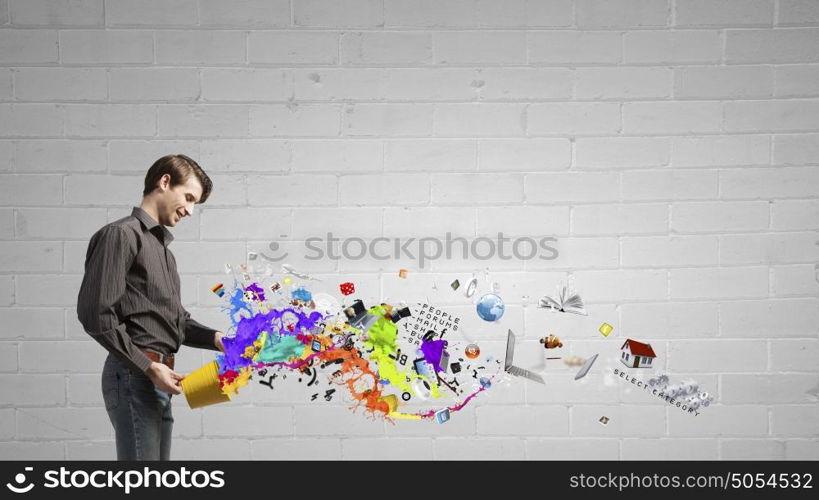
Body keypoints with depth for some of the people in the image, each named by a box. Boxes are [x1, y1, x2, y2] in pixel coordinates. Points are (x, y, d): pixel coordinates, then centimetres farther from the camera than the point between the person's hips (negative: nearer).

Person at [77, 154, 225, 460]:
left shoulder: (162, 245, 22)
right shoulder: (122, 234, -6)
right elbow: (96, 315, -15)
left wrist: (214, 339, 5)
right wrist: (148, 367, -16)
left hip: (156, 380, 9)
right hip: (133, 376, -9)